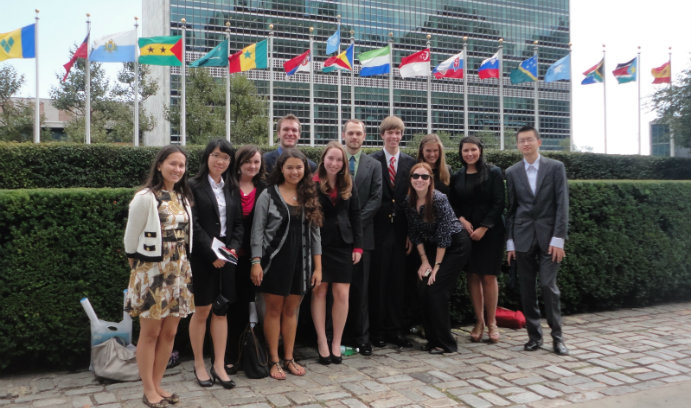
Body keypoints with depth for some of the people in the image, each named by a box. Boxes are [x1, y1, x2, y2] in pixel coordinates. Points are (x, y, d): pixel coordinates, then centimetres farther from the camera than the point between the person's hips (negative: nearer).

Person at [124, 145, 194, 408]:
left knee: (170, 332, 11)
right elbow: (131, 238, -6)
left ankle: (157, 385, 25)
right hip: (152, 271, -6)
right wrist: (138, 269, 3)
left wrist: (180, 265, 12)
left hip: (179, 272, 6)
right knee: (150, 333, 5)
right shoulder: (146, 197, -12)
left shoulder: (183, 198, 8)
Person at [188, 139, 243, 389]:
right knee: (202, 311, 4)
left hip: (226, 257, 5)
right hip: (202, 258, -4)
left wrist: (233, 248, -5)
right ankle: (199, 365, 19)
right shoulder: (194, 187, -4)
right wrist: (212, 254, -16)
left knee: (221, 311, 8)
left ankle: (219, 366, 16)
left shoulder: (231, 189, 12)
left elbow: (238, 224, 11)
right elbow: (194, 225, -11)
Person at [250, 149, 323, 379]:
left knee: (291, 310, 12)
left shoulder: (309, 197, 8)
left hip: (300, 261, 3)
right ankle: (273, 360, 18)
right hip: (275, 260, -3)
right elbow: (257, 231, -5)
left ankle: (288, 358, 24)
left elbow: (315, 234, 7)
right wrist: (256, 263, -12)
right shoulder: (268, 195, -3)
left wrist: (317, 267, 3)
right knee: (274, 310, 6)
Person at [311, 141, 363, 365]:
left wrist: (358, 246, 3)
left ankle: (336, 344, 13)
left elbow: (355, 217, 9)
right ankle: (322, 342, 15)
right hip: (319, 244, -3)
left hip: (342, 245, 3)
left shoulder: (348, 186, 9)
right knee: (319, 291, 1)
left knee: (342, 294, 1)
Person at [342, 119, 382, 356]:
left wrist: (355, 223, -9)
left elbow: (376, 198, 2)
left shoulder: (374, 165, 10)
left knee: (360, 288, 3)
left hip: (362, 233, 1)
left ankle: (361, 337, 10)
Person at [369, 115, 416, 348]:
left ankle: (396, 330, 18)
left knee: (398, 281, 8)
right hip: (379, 229, -3)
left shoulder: (410, 163, 10)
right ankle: (377, 331, 14)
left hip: (401, 230, 3)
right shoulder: (372, 161, 1)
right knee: (378, 281, 2)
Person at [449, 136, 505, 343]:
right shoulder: (457, 177, 10)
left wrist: (484, 228, -12)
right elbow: (452, 204, 12)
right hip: (465, 232, 3)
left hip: (490, 231, -3)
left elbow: (499, 203, -5)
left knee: (488, 277, -3)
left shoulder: (493, 173, 0)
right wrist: (461, 219, -8)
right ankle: (479, 322, 12)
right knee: (472, 277, 3)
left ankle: (491, 322, 9)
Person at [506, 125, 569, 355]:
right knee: (526, 288, 3)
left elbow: (562, 204, -2)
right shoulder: (512, 172, 8)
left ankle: (557, 336, 8)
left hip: (548, 236, -2)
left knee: (548, 285, -7)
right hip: (523, 237, 2)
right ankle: (534, 335, 15)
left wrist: (558, 238, -10)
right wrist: (510, 241, 4)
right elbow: (511, 208, 9)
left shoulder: (555, 167, 2)